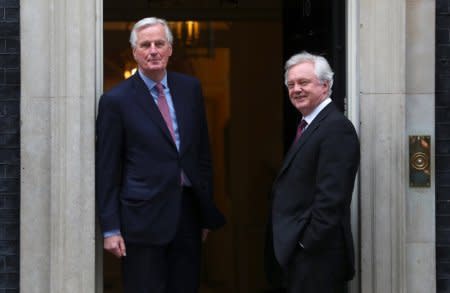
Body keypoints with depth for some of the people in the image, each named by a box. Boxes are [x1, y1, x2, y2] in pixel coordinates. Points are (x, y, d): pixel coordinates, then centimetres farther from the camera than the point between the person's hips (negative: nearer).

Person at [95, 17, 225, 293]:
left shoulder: (190, 88, 8)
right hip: (144, 216, -4)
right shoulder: (116, 100, -5)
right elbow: (107, 170, -4)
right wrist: (110, 229, -7)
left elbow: (203, 150, 13)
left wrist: (207, 211, 12)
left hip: (188, 209, 4)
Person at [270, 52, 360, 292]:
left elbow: (332, 196, -21)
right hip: (297, 254, 9)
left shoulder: (337, 128, -14)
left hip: (317, 254, -9)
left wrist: (308, 243, -20)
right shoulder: (307, 127, 17)